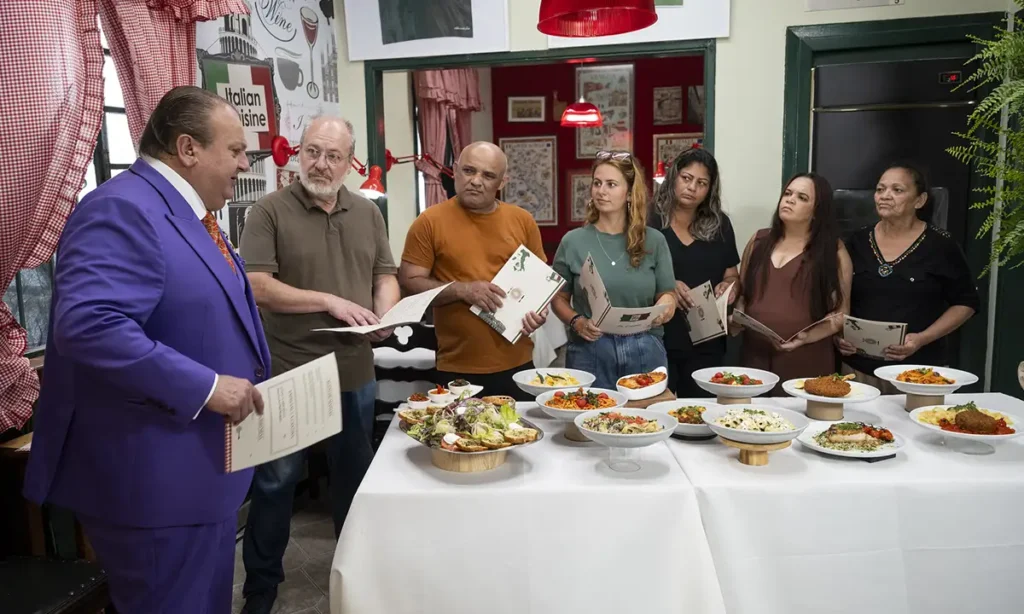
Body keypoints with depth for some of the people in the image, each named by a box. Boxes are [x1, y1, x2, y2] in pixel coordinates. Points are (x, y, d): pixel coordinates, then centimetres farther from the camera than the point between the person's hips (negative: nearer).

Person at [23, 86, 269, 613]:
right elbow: (87, 325, -32)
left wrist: (239, 383, 13)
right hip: (155, 477, -10)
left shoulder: (186, 211, 13)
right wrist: (205, 387, -29)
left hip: (199, 465, 10)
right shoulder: (123, 210, -20)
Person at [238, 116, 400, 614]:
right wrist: (331, 301, -21)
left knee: (354, 475, 18)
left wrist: (383, 315, -9)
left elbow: (386, 275, 12)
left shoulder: (368, 213, 8)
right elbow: (256, 287, -16)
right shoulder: (270, 210, -8)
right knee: (276, 481, 9)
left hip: (356, 372, 5)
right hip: (288, 372, -4)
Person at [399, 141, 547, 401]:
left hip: (516, 363, 3)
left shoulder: (523, 220, 5)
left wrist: (539, 309, -7)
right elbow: (409, 282, -5)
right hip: (457, 367, -3)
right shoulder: (430, 221, -4)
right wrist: (461, 290, -18)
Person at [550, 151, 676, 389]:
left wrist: (667, 303, -15)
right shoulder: (573, 241, -1)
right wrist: (576, 321, -14)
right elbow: (559, 298, 5)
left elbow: (668, 293, 8)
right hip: (590, 352, -1)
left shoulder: (654, 241, 2)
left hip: (645, 352, 1)